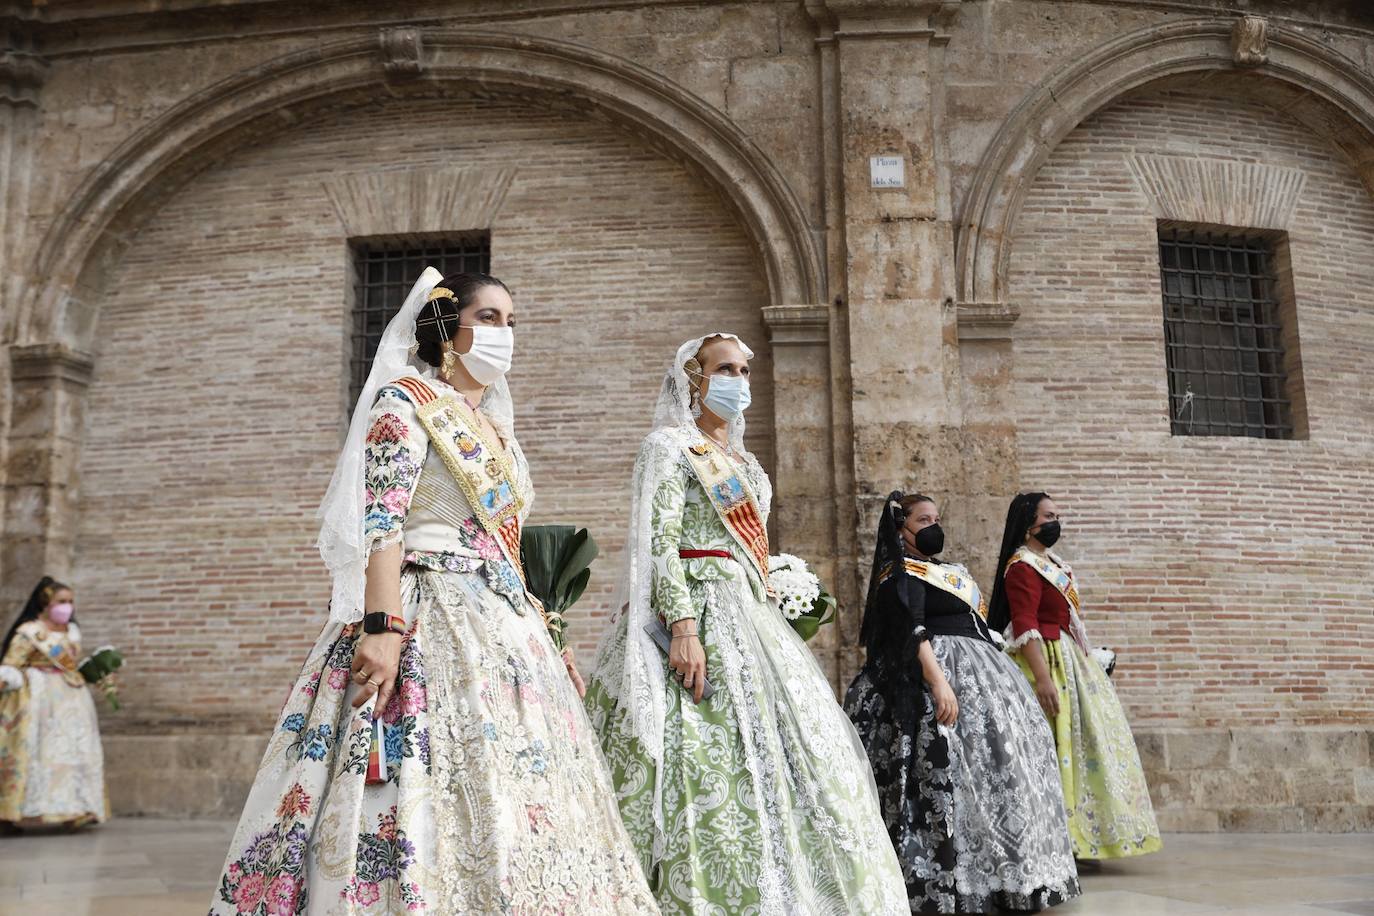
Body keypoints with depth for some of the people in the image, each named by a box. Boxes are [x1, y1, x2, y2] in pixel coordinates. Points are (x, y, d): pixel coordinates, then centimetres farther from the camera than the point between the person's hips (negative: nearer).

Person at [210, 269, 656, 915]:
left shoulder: (496, 428, 21)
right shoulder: (405, 401, -2)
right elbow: (382, 521, -15)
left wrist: (546, 637, 18)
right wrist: (383, 626, -26)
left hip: (505, 631, 8)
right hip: (431, 622, -8)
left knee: (511, 815, 6)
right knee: (444, 803, -13)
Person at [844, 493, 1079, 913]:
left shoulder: (946, 571, 23)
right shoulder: (901, 573, -6)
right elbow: (911, 631, -20)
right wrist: (938, 680, -31)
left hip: (979, 672, 10)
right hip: (945, 674, -10)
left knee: (997, 763, 7)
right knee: (955, 773, -14)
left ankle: (991, 876, 14)